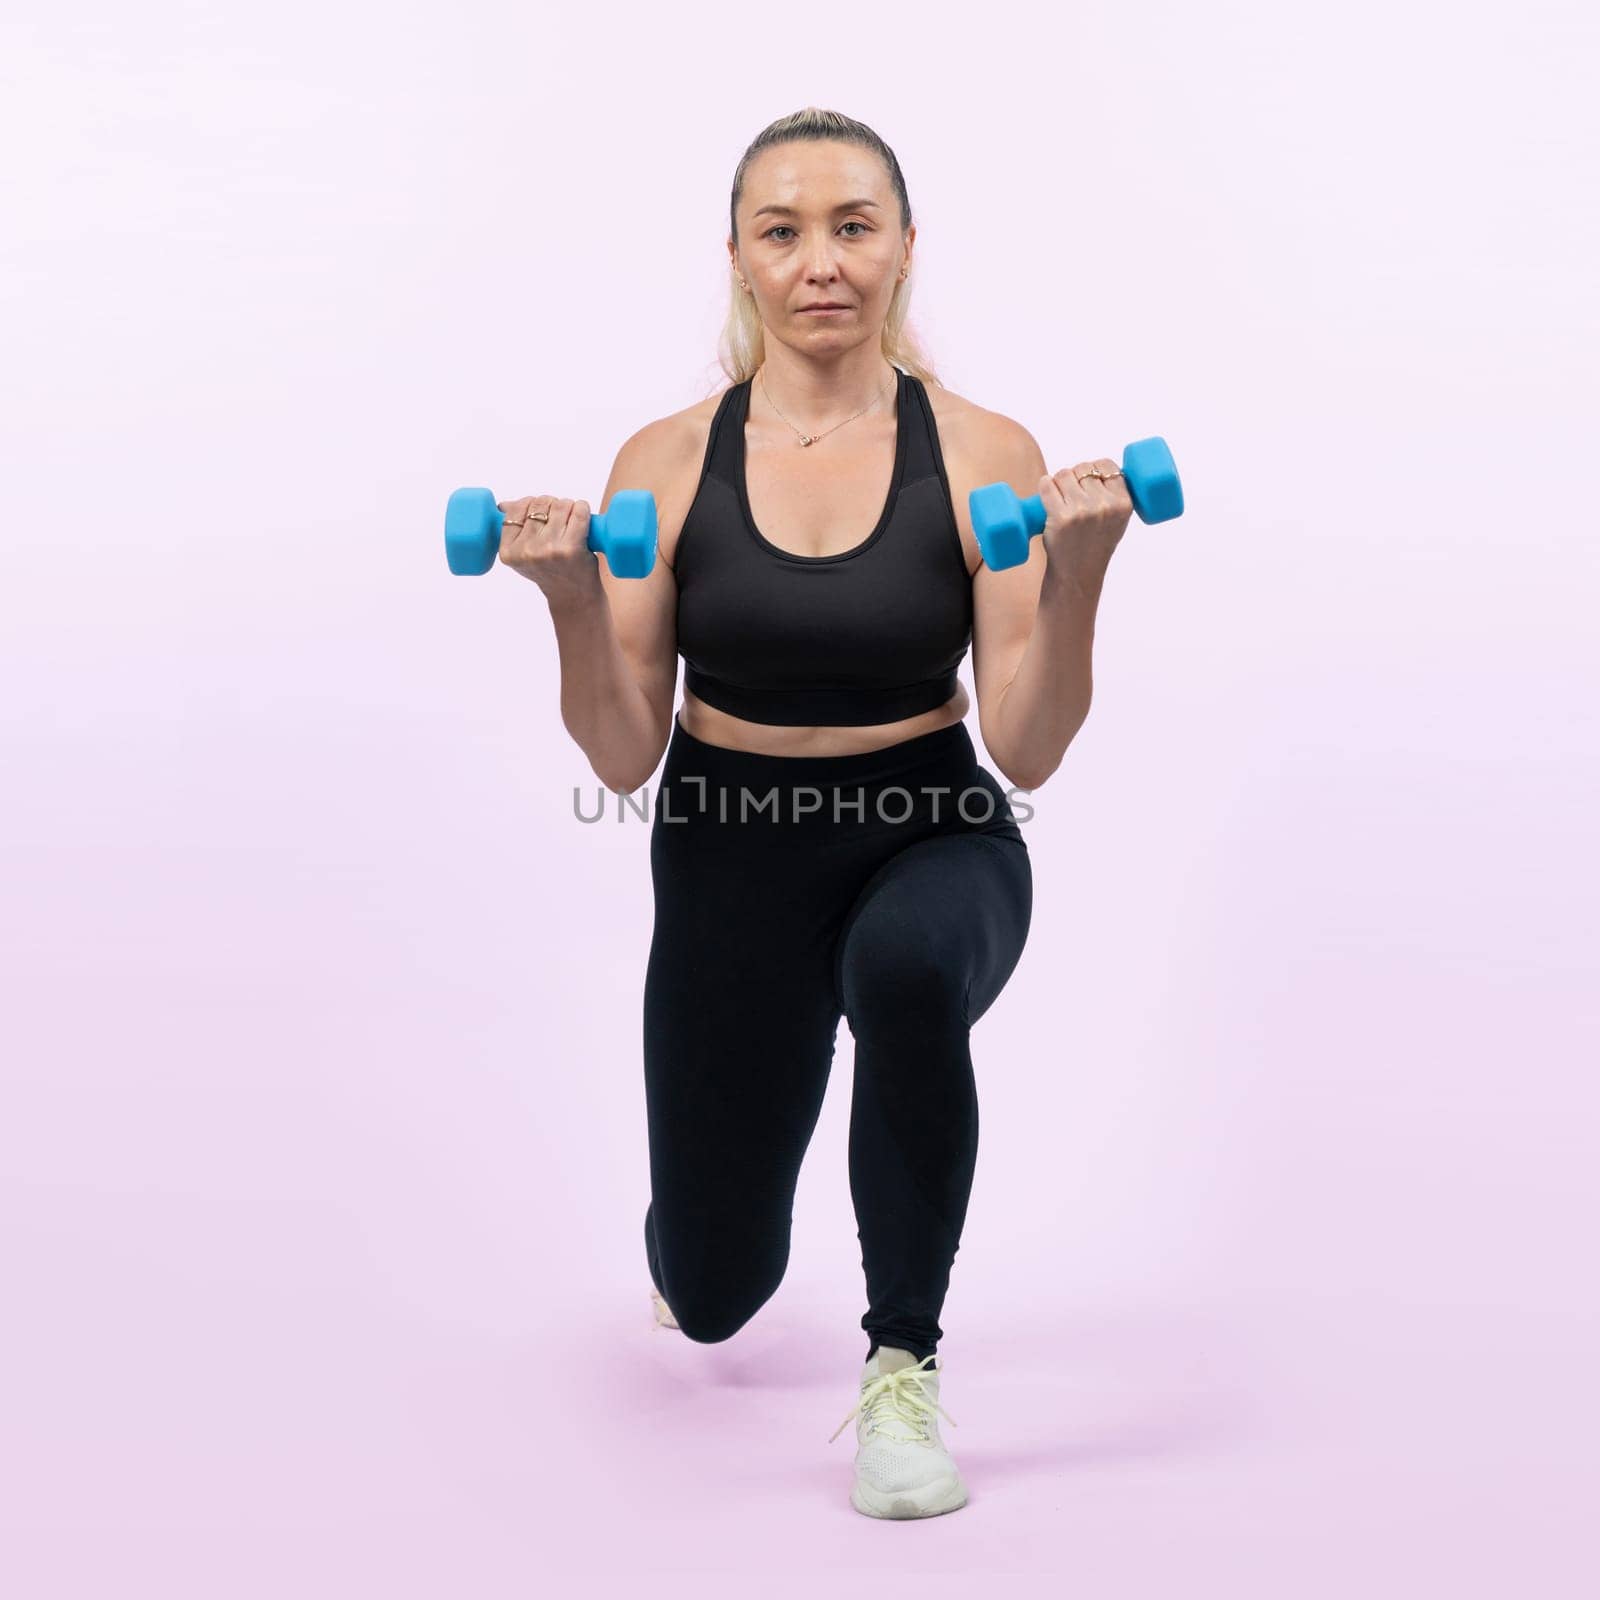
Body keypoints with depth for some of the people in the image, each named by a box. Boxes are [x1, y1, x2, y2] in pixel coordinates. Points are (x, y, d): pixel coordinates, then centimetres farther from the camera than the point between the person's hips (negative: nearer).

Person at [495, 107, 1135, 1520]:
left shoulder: (983, 455, -11)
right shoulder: (666, 464, -8)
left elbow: (1028, 751, -15)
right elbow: (625, 757, -9)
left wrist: (1077, 577, -29)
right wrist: (574, 606, -25)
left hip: (929, 837, -1)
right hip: (731, 858, 2)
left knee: (904, 969, -41)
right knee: (712, 1295, 11)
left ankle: (905, 1364, -18)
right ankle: (701, 1218, 53)